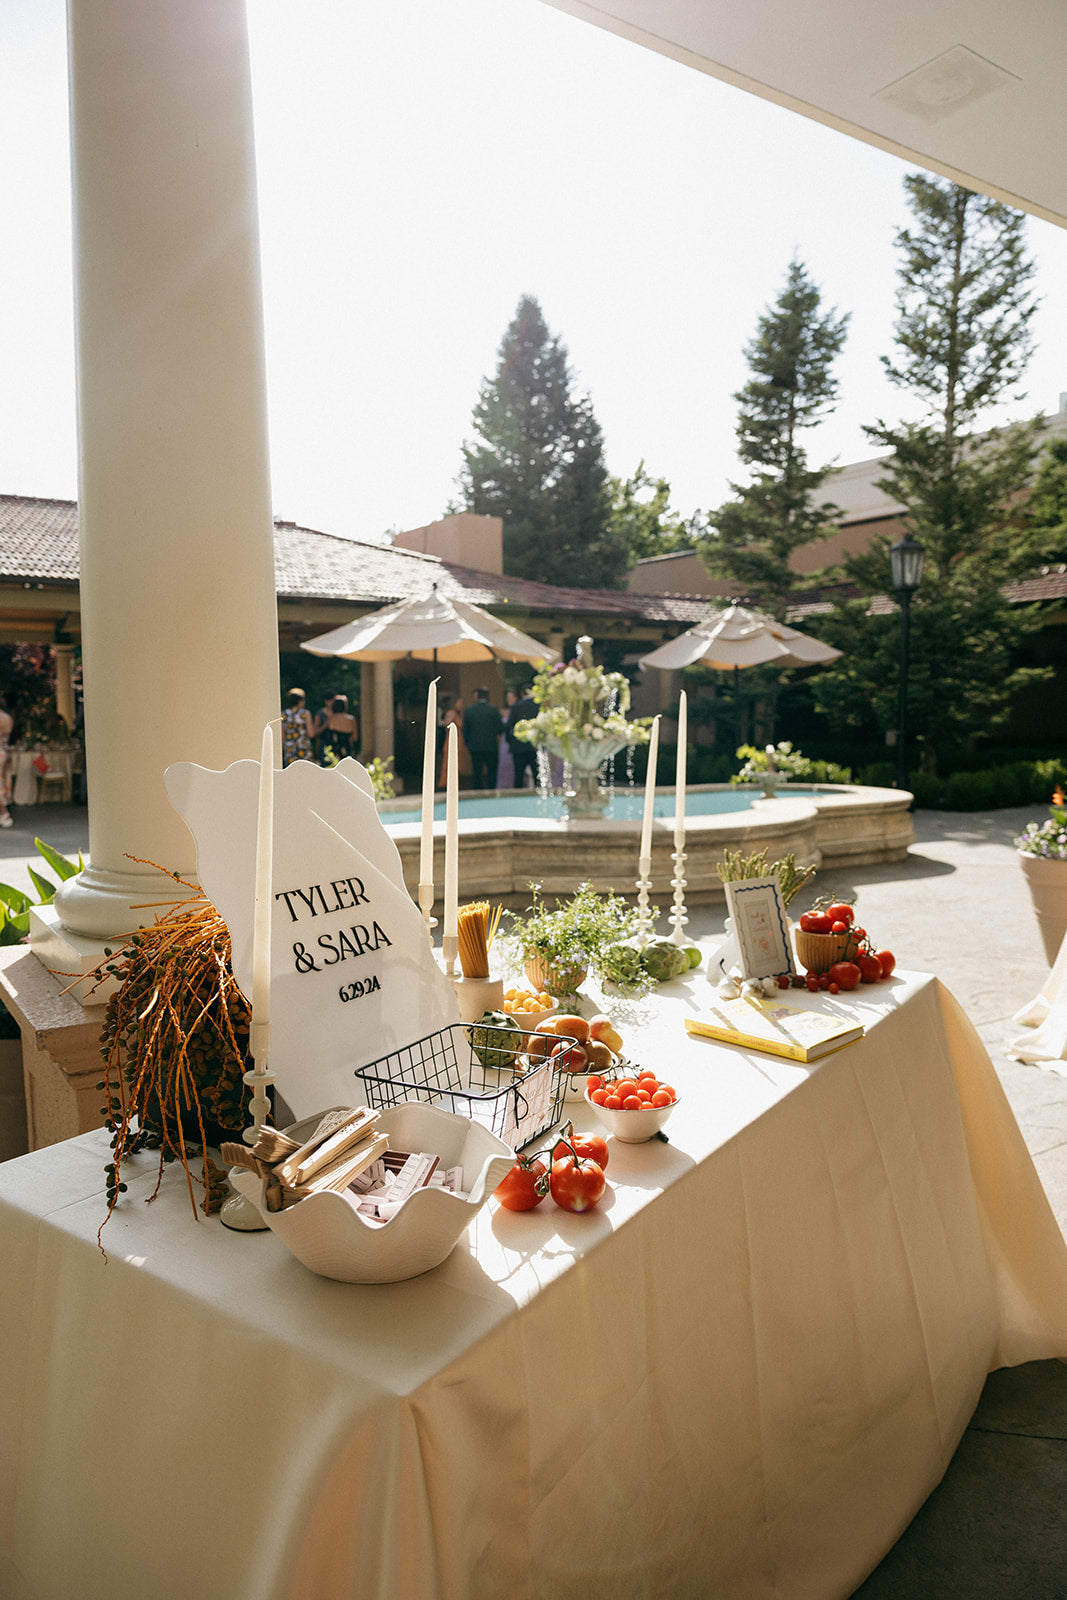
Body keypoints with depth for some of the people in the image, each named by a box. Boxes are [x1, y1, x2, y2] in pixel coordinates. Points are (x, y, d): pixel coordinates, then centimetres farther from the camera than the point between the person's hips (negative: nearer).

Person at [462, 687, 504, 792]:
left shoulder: (468, 710, -2)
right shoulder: (493, 709, -6)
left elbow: (465, 730, 2)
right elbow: (500, 729, -6)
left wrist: (468, 743, 15)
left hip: (475, 747, 1)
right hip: (490, 746, -1)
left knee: (476, 772, 7)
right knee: (492, 771, 9)